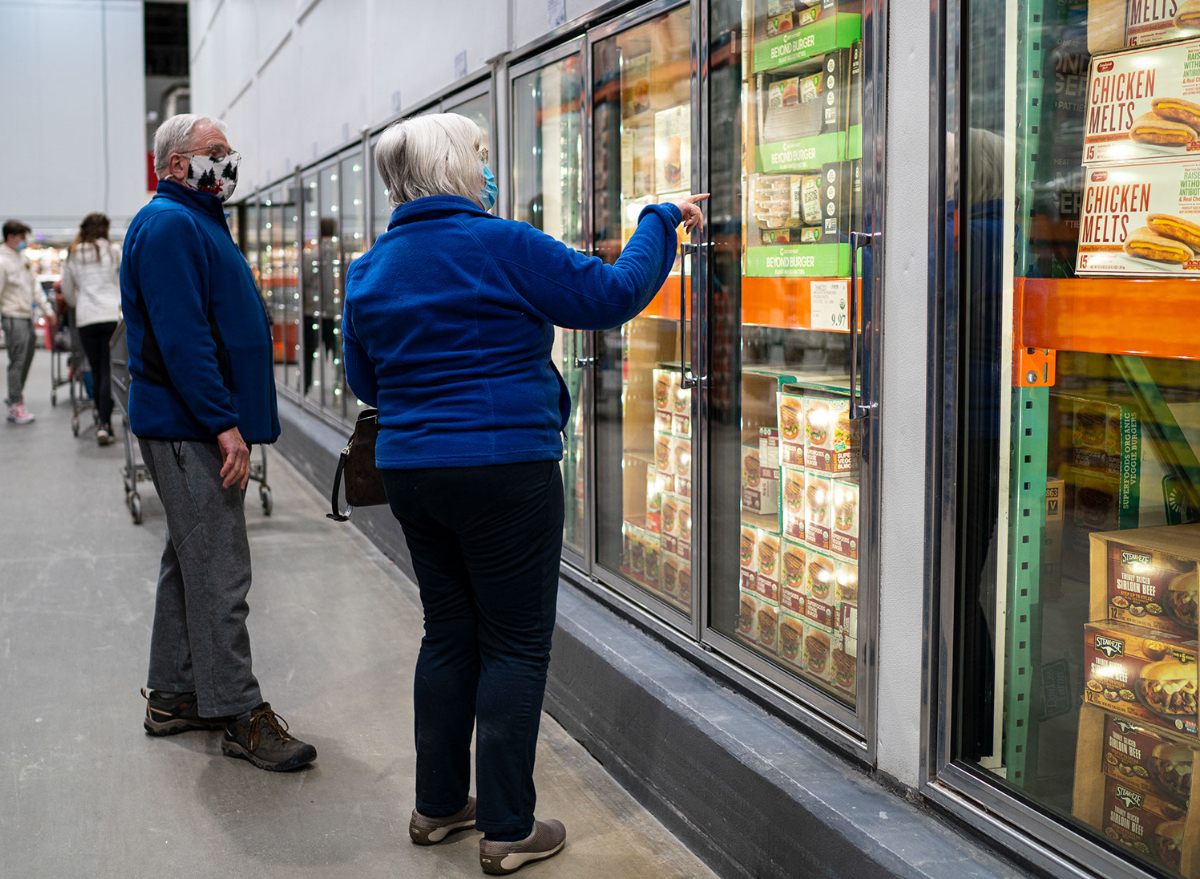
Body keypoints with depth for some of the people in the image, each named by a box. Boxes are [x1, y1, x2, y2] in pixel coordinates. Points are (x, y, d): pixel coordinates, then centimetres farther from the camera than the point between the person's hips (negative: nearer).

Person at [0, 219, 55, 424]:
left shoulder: (22, 258, 13)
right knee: (18, 361, -8)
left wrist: (46, 309, 13)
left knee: (27, 356, 16)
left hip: (27, 316, 9)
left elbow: (35, 286, 17)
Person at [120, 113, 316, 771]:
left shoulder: (196, 222, 20)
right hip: (190, 428, -11)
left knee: (191, 562, 15)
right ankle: (239, 715, -1)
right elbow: (181, 338, -22)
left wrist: (232, 420, 19)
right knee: (218, 574, -7)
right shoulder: (169, 225, -13)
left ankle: (172, 697, 25)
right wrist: (225, 423, -24)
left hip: (197, 428, 11)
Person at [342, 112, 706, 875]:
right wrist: (662, 221, 5)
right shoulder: (502, 246, -12)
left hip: (411, 470, 7)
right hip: (505, 470, -7)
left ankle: (439, 804, 26)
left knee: (449, 634, 17)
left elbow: (364, 379, 17)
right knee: (516, 644, 2)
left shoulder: (370, 269, 8)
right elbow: (614, 295, -9)